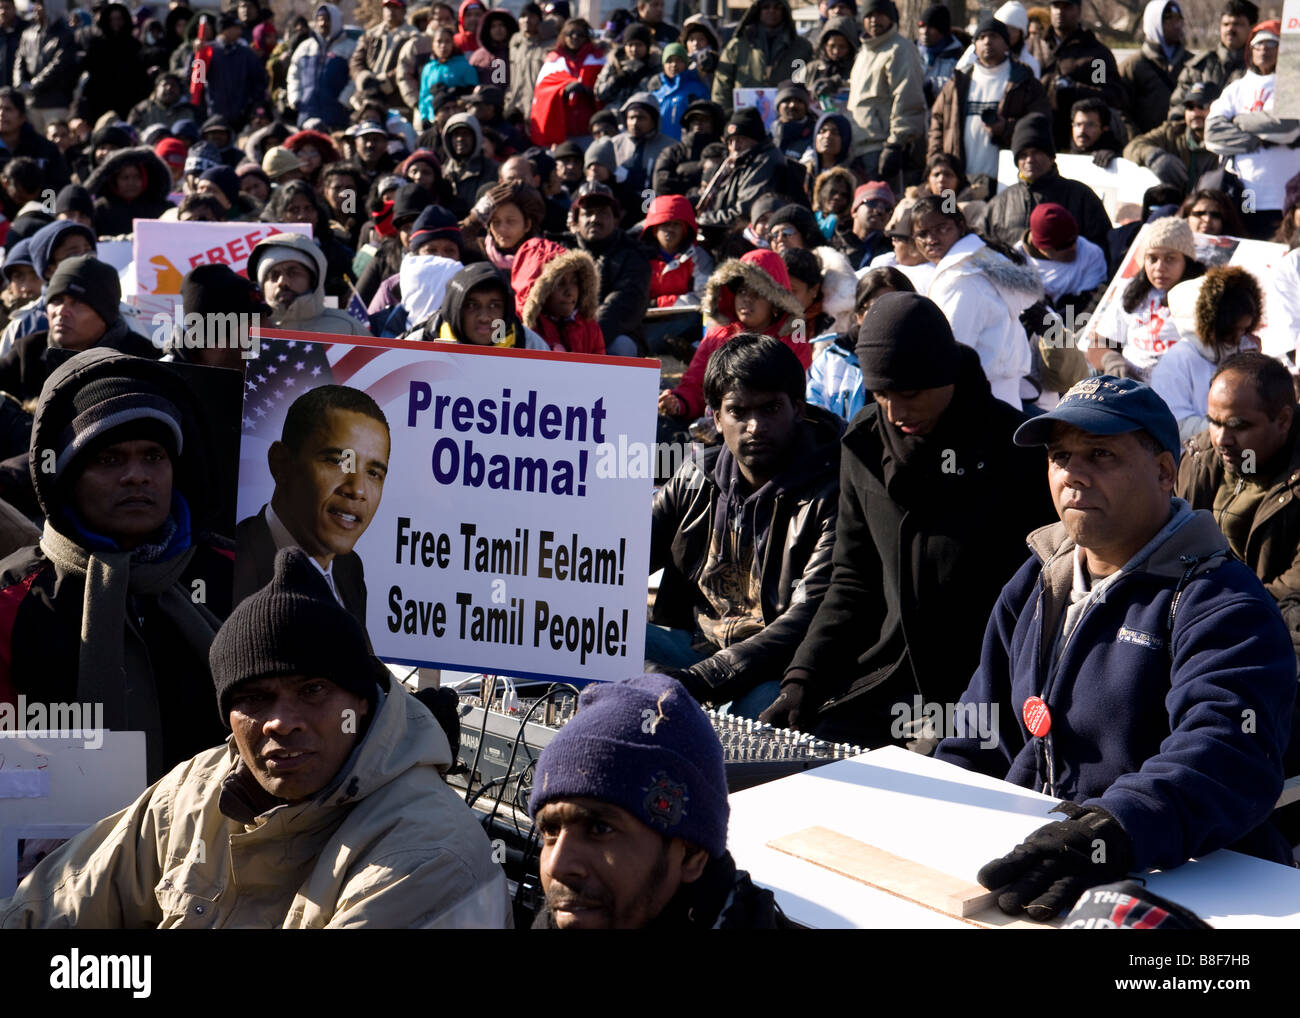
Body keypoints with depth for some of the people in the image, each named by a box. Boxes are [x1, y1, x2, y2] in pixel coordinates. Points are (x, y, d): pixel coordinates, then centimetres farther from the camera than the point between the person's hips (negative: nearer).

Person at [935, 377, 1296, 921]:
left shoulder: (1220, 604, -7)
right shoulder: (1035, 582, 17)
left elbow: (1225, 755, -26)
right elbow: (977, 738, 21)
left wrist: (1117, 830, -44)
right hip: (1022, 853, 6)